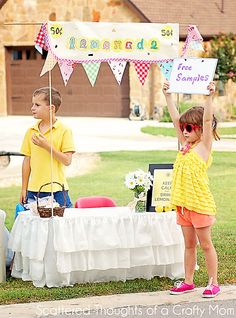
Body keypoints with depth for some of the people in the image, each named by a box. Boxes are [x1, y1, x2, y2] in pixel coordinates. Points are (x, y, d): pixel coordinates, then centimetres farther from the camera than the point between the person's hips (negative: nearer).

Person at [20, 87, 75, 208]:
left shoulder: (64, 131, -4)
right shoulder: (30, 132, 8)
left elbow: (67, 160, -10)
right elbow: (27, 160, 12)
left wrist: (47, 146, -18)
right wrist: (24, 189, 12)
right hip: (34, 191, 4)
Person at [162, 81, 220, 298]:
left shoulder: (204, 145, -7)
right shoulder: (186, 145, 10)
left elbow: (207, 119, -20)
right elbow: (176, 118, 12)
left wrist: (210, 97, -31)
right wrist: (168, 95, 13)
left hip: (200, 202, -7)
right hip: (183, 202, 7)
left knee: (205, 243, 1)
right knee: (189, 244, 14)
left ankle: (213, 283, 9)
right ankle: (188, 282, 21)